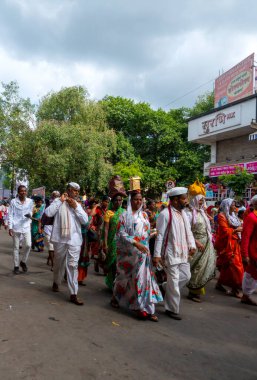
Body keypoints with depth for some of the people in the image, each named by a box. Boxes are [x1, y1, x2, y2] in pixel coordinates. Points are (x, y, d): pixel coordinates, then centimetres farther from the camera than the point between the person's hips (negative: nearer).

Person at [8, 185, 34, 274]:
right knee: (16, 247, 6)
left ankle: (23, 262, 18)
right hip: (16, 227, -2)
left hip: (26, 227, 2)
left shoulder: (30, 201, 3)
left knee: (28, 245, -6)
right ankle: (16, 266, 17)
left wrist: (29, 215, -9)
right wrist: (10, 228, -7)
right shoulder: (13, 201, -4)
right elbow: (10, 215, -2)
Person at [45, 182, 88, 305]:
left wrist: (75, 207, -8)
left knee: (73, 265, -3)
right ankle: (56, 282, 43)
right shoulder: (58, 201, 2)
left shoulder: (78, 205, 11)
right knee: (58, 263, 15)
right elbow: (48, 213, -15)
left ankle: (73, 294, -1)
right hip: (60, 239, -1)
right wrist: (60, 201, -12)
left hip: (74, 240, 1)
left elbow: (85, 220, -1)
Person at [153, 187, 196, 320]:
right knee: (174, 281, 1)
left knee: (186, 276, 14)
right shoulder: (165, 214, -16)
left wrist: (192, 245, 0)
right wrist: (157, 254, -18)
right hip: (171, 253, -8)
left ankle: (168, 290, 34)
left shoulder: (183, 213, 9)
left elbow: (188, 231, 15)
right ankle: (172, 309, 16)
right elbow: (160, 235, -17)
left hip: (182, 252, 8)